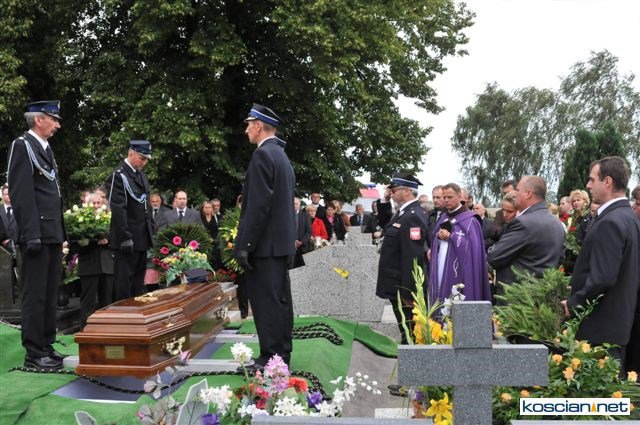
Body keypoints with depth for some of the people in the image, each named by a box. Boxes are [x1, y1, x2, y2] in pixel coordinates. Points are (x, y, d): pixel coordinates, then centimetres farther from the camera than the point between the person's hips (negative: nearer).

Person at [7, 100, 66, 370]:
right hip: (37, 234, -9)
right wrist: (31, 234, -20)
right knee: (35, 294, -3)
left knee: (50, 294, 12)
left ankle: (46, 345, 21)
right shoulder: (22, 145, -8)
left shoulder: (46, 148, 18)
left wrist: (61, 232, 17)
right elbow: (20, 193, -15)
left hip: (53, 234, 9)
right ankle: (34, 353, 3)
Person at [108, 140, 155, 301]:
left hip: (142, 238, 8)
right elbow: (118, 210, -17)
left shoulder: (142, 176, 15)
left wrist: (151, 231, 14)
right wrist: (125, 238, -20)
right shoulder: (119, 175, -11)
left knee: (138, 281, 12)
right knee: (124, 281, -3)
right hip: (128, 239, -8)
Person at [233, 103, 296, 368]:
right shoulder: (281, 155, 17)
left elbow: (258, 205, -20)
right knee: (280, 299, 13)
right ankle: (281, 354, 20)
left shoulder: (262, 154, -13)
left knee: (267, 302, -6)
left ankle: (270, 358, -2)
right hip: (282, 241, 10)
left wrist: (245, 244, -19)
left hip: (266, 243, -10)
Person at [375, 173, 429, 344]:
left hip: (403, 290, -10)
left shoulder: (412, 217, -20)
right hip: (397, 287, 10)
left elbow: (413, 257, -24)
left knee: (409, 335, -3)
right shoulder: (403, 213, 12)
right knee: (406, 332, 17)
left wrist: (407, 292, -24)